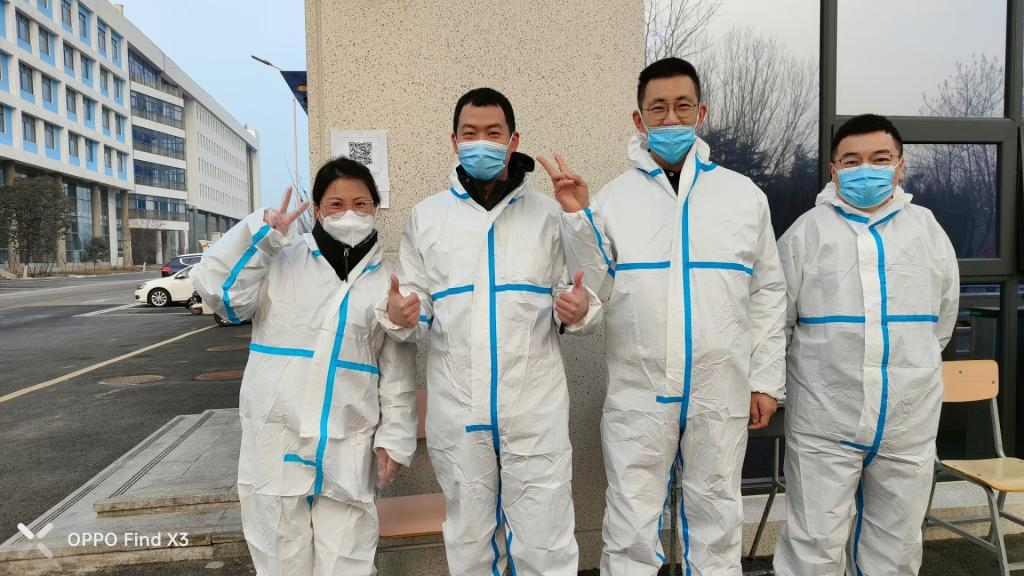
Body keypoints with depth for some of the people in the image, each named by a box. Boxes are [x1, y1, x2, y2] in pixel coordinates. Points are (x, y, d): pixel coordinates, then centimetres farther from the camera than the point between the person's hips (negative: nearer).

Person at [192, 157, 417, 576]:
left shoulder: (385, 281, 5)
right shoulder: (279, 260, 3)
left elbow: (398, 372, 7)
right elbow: (218, 290, -7)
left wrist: (394, 438, 3)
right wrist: (262, 231, -10)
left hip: (347, 450, 1)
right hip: (275, 442, 0)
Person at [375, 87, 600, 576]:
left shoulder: (548, 213, 4)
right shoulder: (426, 217, 6)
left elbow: (571, 297, 7)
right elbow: (417, 317, 6)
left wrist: (577, 310, -14)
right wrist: (398, 316, -15)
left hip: (536, 407, -1)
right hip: (456, 409, 2)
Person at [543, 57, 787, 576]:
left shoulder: (744, 195, 5)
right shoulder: (614, 197, 1)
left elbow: (768, 292, 8)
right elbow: (594, 292, -4)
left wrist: (767, 378, 5)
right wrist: (576, 216, -14)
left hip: (722, 393, 2)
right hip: (638, 393, -1)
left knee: (717, 523, 17)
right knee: (631, 532, 9)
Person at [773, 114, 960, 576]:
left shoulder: (928, 230, 8)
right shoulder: (806, 231, -1)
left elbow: (941, 323, 19)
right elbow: (776, 322, 3)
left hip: (910, 420, 3)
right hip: (824, 421, -3)